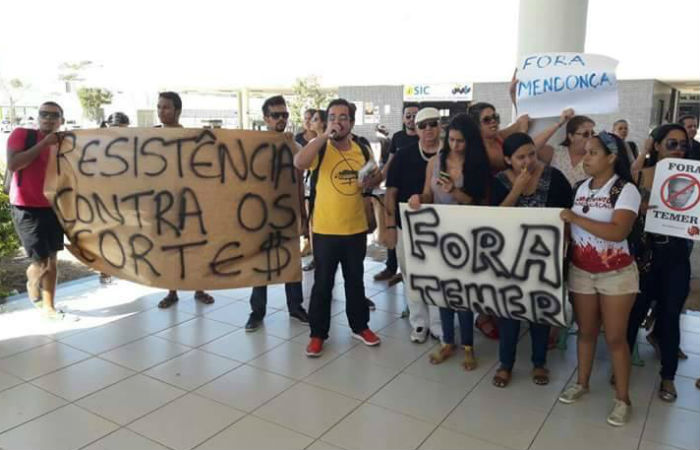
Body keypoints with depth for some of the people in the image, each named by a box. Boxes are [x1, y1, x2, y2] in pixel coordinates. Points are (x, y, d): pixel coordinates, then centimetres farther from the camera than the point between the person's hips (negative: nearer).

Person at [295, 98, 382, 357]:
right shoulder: (320, 149, -9)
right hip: (325, 230, -3)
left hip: (356, 228, 4)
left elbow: (377, 176, 17)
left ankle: (359, 326, 35)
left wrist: (370, 182, -6)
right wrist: (325, 135, -28)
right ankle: (318, 334, 21)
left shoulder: (363, 151, 4)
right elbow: (299, 163, -30)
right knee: (323, 283, 7)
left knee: (355, 280, 18)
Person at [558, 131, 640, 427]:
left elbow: (618, 232, -27)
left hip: (616, 273, -5)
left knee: (615, 337, 2)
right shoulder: (582, 187, 6)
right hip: (580, 271, 5)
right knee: (585, 331, 15)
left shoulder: (626, 190, -13)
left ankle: (623, 398, 16)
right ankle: (582, 383, 30)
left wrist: (575, 218, -25)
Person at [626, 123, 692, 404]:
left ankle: (668, 376, 27)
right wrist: (638, 210, -24)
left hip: (676, 256, 2)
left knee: (670, 315, 11)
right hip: (644, 251, -1)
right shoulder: (641, 176, -4)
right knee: (635, 311, 9)